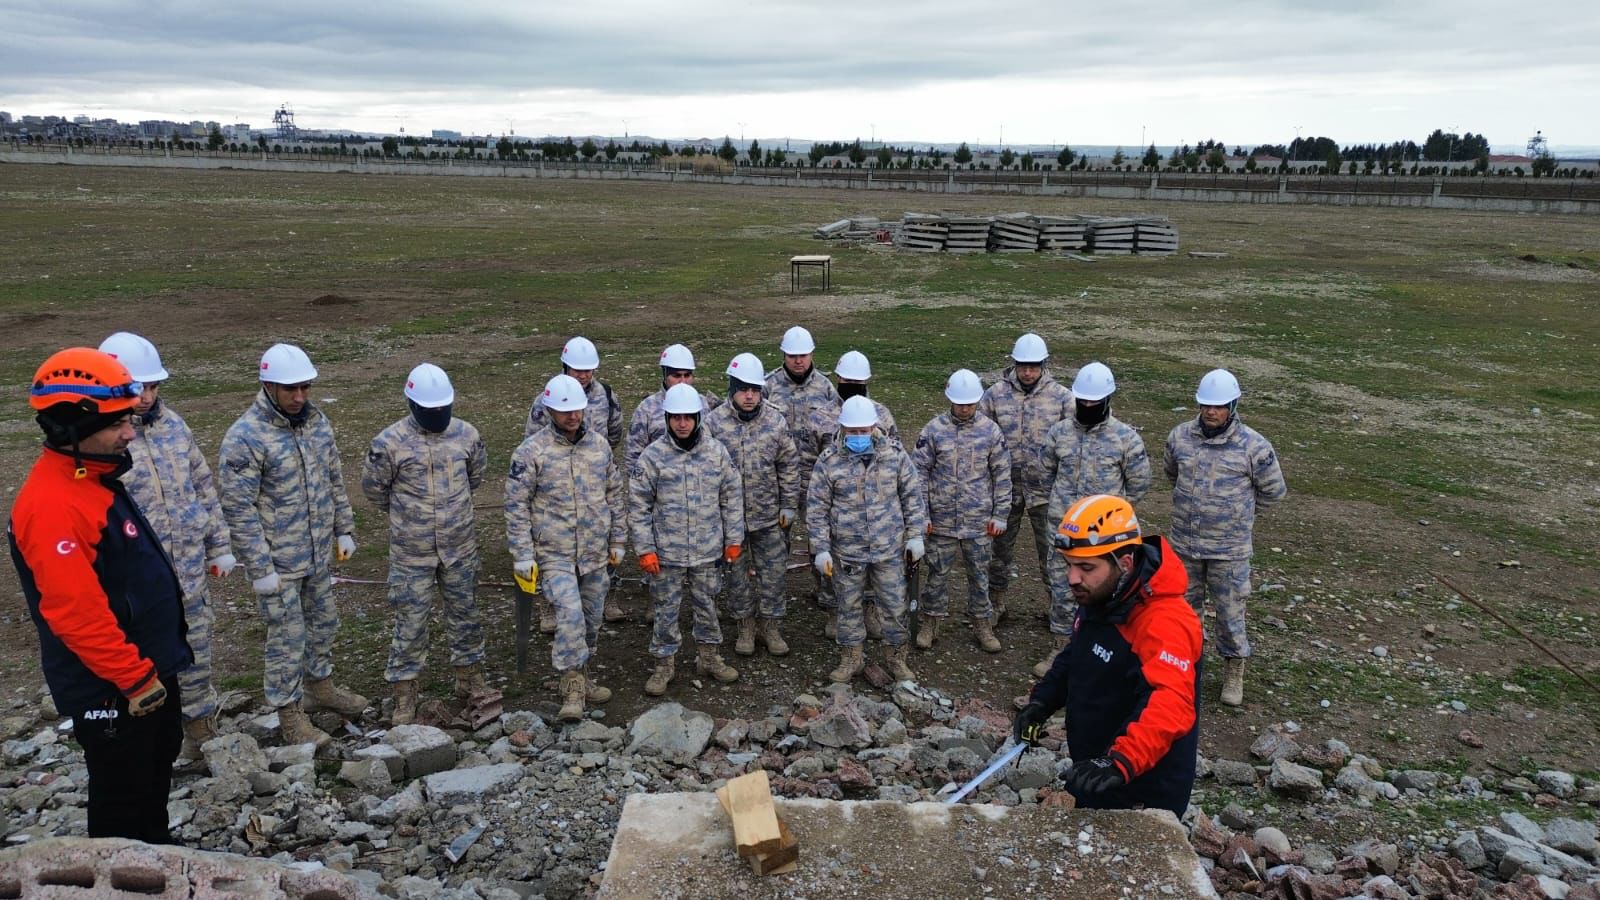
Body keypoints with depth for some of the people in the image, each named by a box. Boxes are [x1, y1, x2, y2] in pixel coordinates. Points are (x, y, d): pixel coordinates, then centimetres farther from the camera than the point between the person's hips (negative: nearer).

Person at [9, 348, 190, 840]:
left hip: (149, 668, 10)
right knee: (122, 796, 7)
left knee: (156, 771, 24)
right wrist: (135, 679, -22)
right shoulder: (51, 505, -26)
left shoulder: (94, 480, 6)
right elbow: (77, 614, -28)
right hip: (111, 690, -10)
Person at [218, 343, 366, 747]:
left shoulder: (317, 421, 0)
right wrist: (260, 569, -18)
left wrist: (344, 530, 11)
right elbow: (238, 508, -19)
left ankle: (320, 686, 42)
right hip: (279, 561, -6)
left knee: (324, 622, 21)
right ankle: (290, 716, 22)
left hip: (320, 553, 7)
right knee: (287, 638, 5)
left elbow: (335, 481, 11)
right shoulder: (245, 437, -21)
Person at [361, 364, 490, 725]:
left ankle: (470, 679, 33)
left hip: (460, 547, 3)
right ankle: (404, 695, 19)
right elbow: (373, 487, 0)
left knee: (465, 613, 16)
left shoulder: (466, 433, -5)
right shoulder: (390, 442, -15)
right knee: (411, 623, 5)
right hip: (412, 552, -3)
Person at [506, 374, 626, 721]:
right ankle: (573, 686, -8)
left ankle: (579, 676, 34)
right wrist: (522, 556, -10)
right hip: (555, 553, -5)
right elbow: (516, 505, -8)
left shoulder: (599, 444, 4)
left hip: (596, 552, 5)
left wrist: (617, 542, 12)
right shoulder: (532, 451, -10)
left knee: (592, 617, 14)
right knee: (570, 612, -20)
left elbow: (614, 495, 12)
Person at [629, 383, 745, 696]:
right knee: (667, 610, 9)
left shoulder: (716, 451, -2)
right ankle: (664, 663, 26)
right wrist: (645, 549, -9)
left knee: (708, 605, 16)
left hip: (709, 550, 2)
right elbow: (638, 506, -5)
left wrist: (734, 539, 3)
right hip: (667, 552, -2)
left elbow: (732, 497, 5)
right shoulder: (653, 456, -9)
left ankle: (708, 656, 35)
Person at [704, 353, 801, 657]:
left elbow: (789, 466, 2)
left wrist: (789, 506, 1)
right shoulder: (714, 422, -9)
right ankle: (745, 626, 30)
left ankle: (771, 626, 25)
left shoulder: (776, 420, -5)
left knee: (773, 572, 9)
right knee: (737, 572, 13)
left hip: (770, 517, 1)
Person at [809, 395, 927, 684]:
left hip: (889, 549, 1)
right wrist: (821, 549, -7)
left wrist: (915, 535, 0)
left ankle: (896, 657, 29)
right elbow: (818, 508, -4)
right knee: (849, 606, 13)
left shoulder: (895, 453, -5)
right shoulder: (829, 460, -8)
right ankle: (851, 658, 31)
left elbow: (912, 495, 4)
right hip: (847, 551, 0)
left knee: (895, 606, 9)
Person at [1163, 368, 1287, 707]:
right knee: (1186, 605, 19)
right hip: (1184, 543, 3)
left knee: (1230, 610, 9)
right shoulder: (1180, 436, -4)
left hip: (1229, 549, -3)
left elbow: (1274, 490, -1)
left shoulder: (1253, 446, -15)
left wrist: (1236, 506, 4)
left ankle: (1234, 670, 29)